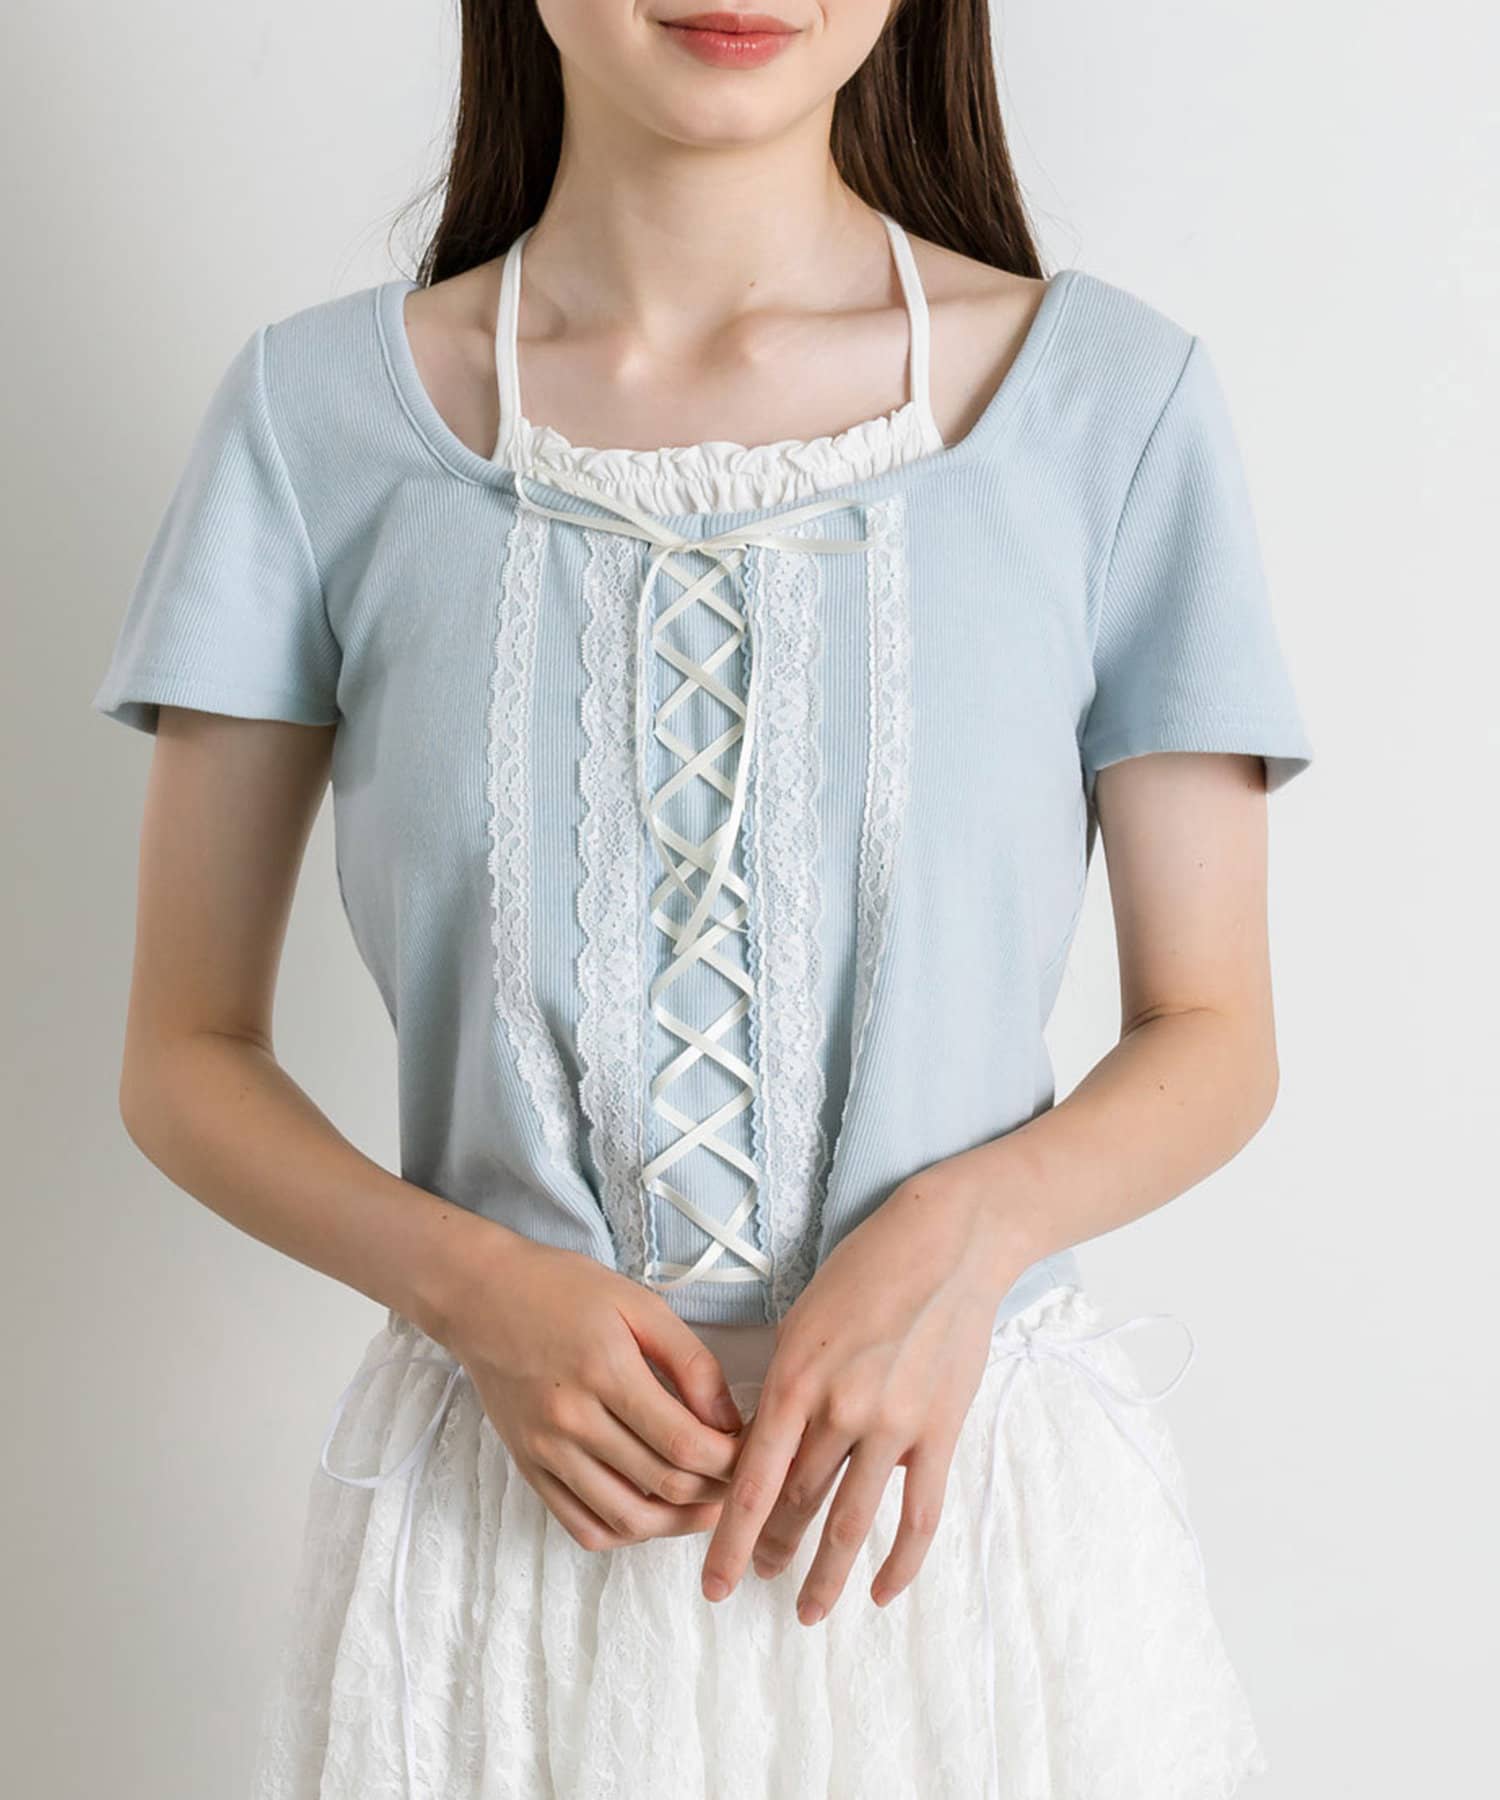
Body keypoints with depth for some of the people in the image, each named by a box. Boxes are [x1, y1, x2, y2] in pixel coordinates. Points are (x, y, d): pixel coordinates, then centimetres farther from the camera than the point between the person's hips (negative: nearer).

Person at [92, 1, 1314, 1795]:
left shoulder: (1112, 398, -5)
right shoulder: (315, 412, -3)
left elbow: (1212, 1034, 2)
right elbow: (188, 1056, 2)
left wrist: (964, 1231, -16)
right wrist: (475, 1288, -14)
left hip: (966, 1502, 0)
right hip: (505, 1511, 1)